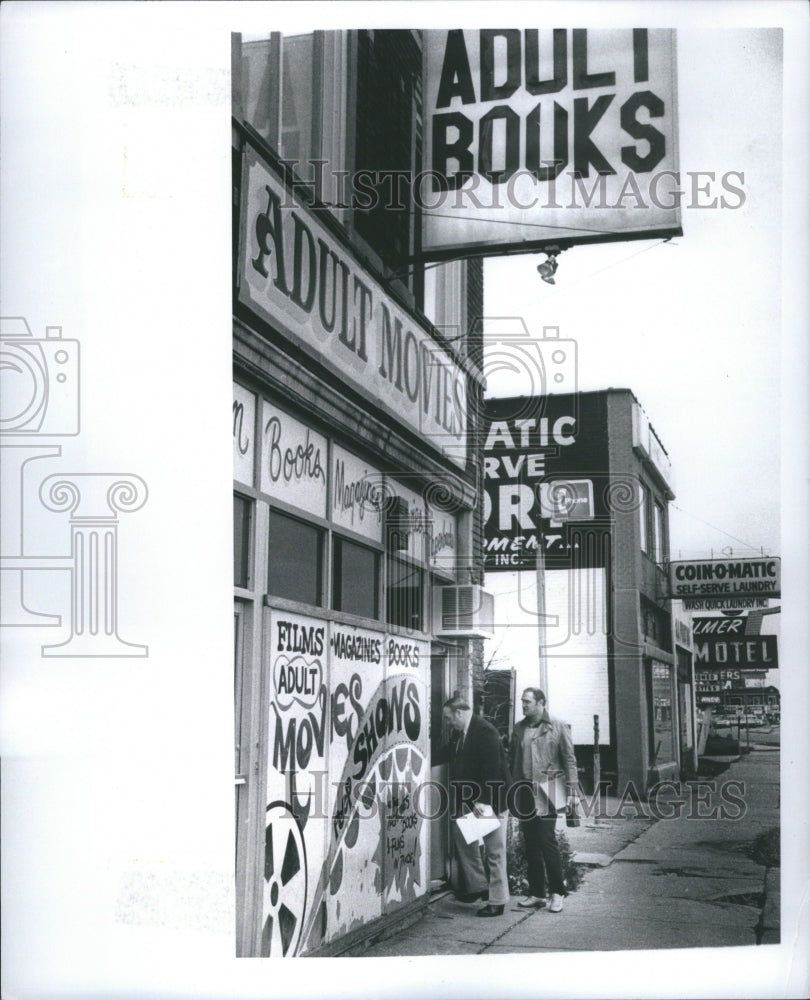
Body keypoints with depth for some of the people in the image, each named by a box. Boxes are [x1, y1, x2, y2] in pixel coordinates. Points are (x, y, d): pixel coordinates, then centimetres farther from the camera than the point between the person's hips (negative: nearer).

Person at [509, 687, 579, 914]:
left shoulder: (557, 727, 0)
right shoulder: (518, 729, 11)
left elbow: (569, 759, -1)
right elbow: (511, 761, 13)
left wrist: (573, 790, -7)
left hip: (546, 792, -4)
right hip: (524, 792, 4)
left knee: (547, 842, -7)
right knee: (530, 844, 8)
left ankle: (557, 893, 5)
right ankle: (536, 893, 16)